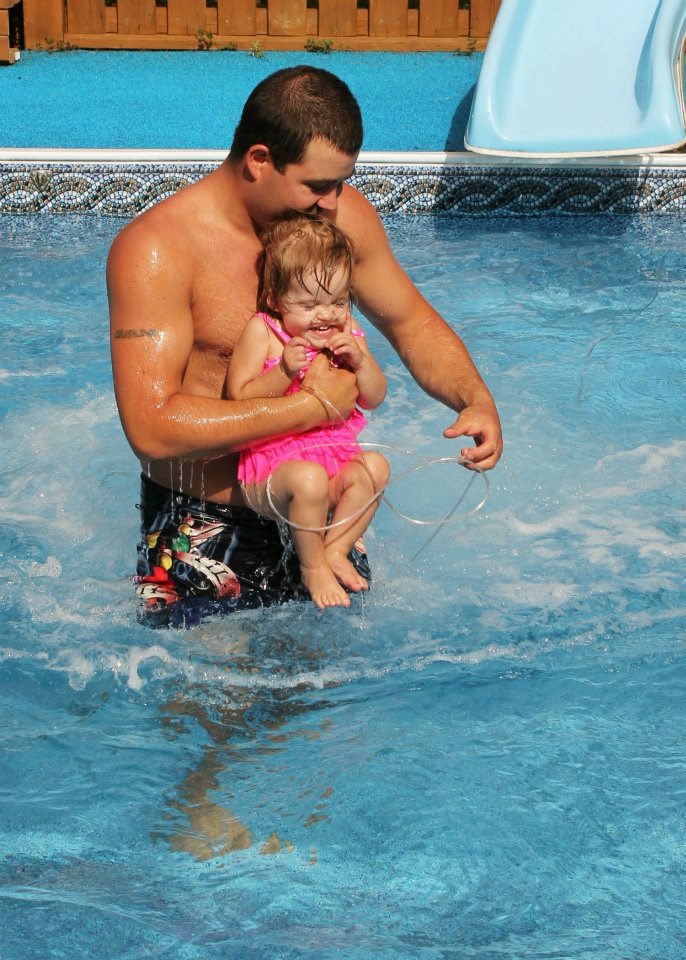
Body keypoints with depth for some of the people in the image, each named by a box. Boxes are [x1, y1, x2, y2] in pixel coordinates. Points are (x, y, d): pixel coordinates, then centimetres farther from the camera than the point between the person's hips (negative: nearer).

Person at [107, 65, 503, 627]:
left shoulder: (343, 214, -4)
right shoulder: (155, 250, -21)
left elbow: (411, 322, 11)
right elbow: (152, 428, -28)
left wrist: (476, 399, -9)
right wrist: (310, 407, -27)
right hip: (203, 523, -5)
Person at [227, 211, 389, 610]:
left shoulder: (347, 334, 6)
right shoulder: (262, 332, -8)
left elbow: (374, 399, 6)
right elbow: (239, 398, -12)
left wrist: (360, 361, -13)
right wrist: (284, 372, -26)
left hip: (336, 457, 5)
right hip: (268, 470, -5)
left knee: (376, 468, -23)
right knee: (308, 479, -36)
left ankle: (336, 550, -5)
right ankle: (312, 566, -11)